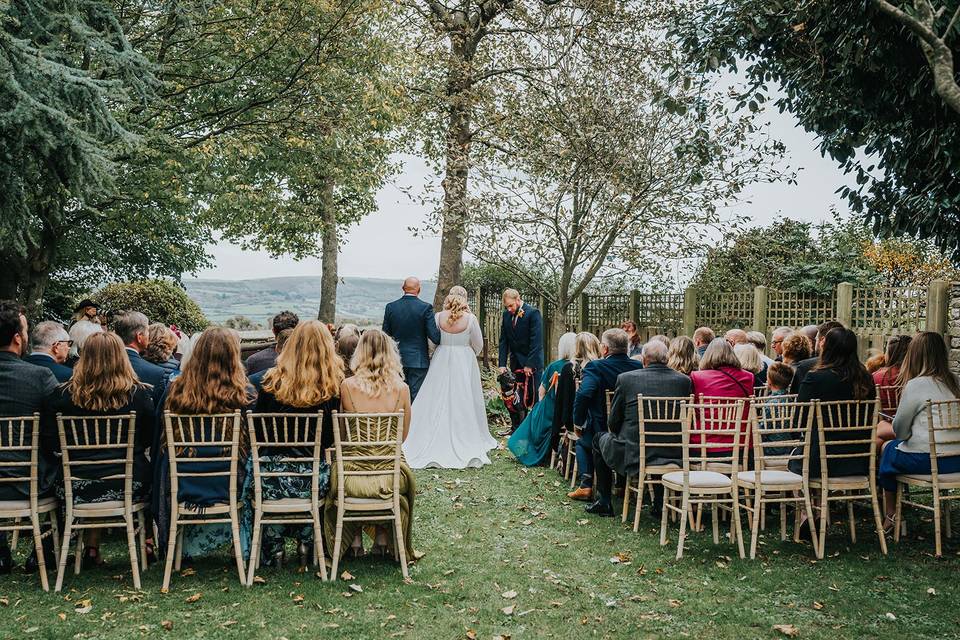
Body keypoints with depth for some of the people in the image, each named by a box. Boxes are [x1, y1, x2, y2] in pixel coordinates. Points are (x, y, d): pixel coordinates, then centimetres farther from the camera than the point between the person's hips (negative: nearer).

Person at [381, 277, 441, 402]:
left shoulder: (390, 307, 0)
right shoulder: (425, 308, -9)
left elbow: (385, 335, 5)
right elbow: (434, 336, -12)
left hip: (396, 360, 3)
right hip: (418, 360, -3)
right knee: (416, 397, 0)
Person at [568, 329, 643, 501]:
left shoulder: (595, 367, -16)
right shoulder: (638, 367, -3)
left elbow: (583, 395, -28)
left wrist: (579, 421, -14)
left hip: (602, 431, -4)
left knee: (582, 441, 28)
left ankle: (586, 485, 17)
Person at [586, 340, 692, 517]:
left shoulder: (626, 378, -7)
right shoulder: (684, 380, -1)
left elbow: (613, 423, 1)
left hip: (632, 457, -3)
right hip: (672, 457, 3)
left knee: (600, 438, 27)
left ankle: (604, 502, 28)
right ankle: (660, 502, 35)